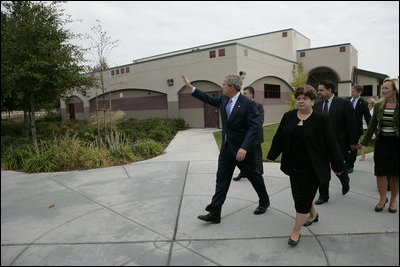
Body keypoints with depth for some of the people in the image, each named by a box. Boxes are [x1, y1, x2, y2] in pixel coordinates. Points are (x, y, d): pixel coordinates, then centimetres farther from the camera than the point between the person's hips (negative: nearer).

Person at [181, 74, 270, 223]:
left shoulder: (248, 104, -17)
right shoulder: (224, 99, 4)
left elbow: (253, 127, -21)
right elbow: (210, 100, 19)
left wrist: (244, 148, -31)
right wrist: (191, 87, 18)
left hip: (242, 149, -6)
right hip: (226, 147, 6)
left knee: (254, 176, 13)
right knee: (222, 179, 5)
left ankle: (264, 202, 38)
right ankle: (214, 213, 10)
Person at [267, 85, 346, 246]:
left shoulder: (321, 119, -10)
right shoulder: (288, 117, 2)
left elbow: (331, 144, -8)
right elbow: (279, 138, 9)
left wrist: (338, 166, -5)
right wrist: (272, 155, 15)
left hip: (311, 168, -5)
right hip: (294, 166, 5)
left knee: (302, 197, -2)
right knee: (299, 194, 16)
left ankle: (296, 231, 12)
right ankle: (313, 214, 45)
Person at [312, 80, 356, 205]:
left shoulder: (344, 103, -9)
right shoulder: (317, 105, 4)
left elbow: (351, 124, -8)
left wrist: (352, 142, -7)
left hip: (338, 143, -3)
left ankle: (345, 182, 45)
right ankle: (323, 195, 19)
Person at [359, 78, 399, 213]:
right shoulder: (378, 105, 3)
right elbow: (372, 125, 9)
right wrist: (364, 141, 8)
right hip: (381, 142, 2)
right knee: (380, 172, 2)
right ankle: (382, 198, 19)